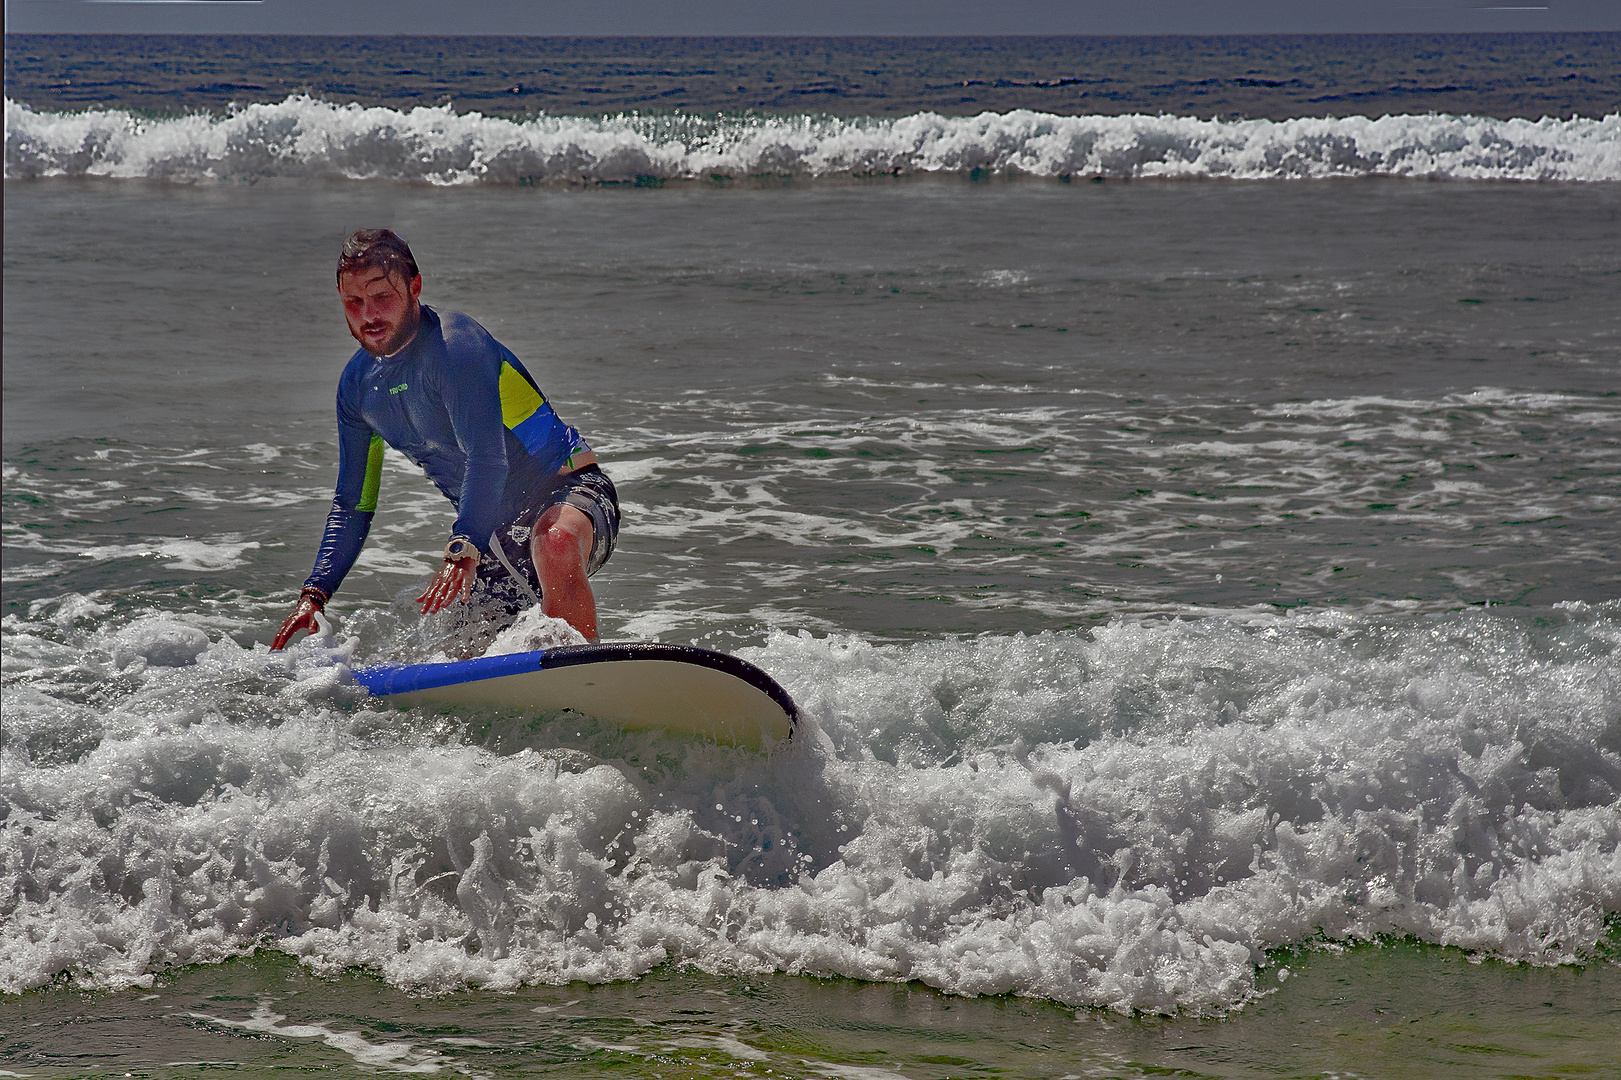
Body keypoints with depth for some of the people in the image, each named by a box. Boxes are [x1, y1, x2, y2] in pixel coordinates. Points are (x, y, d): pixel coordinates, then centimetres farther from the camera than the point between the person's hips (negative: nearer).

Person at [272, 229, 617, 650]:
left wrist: (462, 554, -46)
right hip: (492, 529, 8)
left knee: (555, 542, -43)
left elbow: (487, 460, -34)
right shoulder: (358, 383, 4)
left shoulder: (454, 344, -21)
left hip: (568, 492, -8)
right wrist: (314, 595, 2)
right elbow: (352, 505, 13)